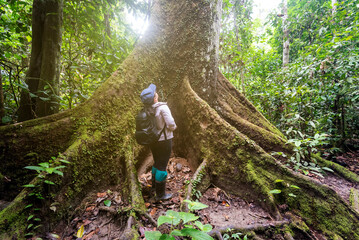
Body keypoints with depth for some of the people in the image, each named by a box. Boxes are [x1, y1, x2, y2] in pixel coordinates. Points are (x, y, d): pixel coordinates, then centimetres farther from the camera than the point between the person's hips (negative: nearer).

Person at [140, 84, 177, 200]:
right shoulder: (162, 107, -22)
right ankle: (160, 194, 18)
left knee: (157, 162, 26)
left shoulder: (146, 109, -4)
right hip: (164, 140, -6)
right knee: (162, 166, 5)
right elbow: (171, 124, -24)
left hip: (153, 140, 7)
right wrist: (173, 127, -2)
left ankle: (154, 184, 46)